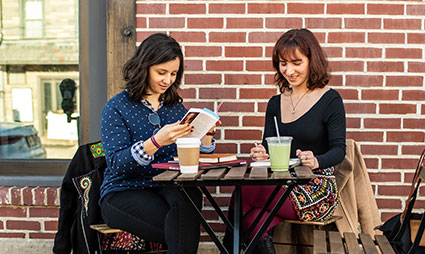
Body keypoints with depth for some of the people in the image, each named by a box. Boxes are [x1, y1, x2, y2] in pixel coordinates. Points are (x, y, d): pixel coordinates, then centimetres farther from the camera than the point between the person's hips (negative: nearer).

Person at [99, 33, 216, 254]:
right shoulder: (116, 107, -2)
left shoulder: (175, 105, 13)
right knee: (183, 232, -30)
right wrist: (156, 142, -28)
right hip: (123, 194, -4)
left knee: (189, 194, -32)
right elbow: (117, 164, -14)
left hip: (168, 188, 4)